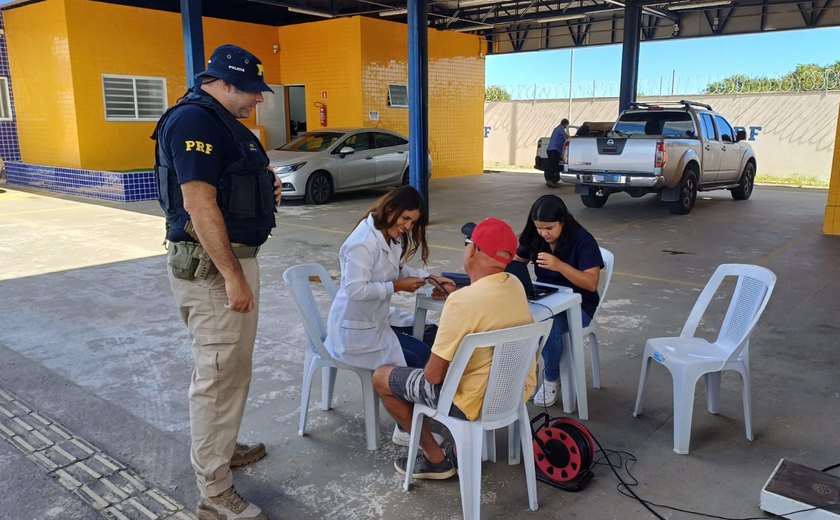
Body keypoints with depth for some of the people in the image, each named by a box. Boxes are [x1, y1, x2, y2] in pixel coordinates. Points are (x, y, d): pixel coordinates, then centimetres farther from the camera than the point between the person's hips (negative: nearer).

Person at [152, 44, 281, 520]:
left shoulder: (222, 122, 16)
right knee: (220, 372, -4)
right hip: (210, 265, -11)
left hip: (234, 257, 11)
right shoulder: (194, 120, -16)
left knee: (234, 365, 21)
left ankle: (223, 447, 38)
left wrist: (265, 194, 6)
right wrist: (232, 276, -25)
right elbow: (198, 204, -24)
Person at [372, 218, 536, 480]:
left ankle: (435, 458, 18)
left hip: (480, 402, -7)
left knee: (381, 377, 8)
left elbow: (433, 375, -20)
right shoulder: (515, 285, -4)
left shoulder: (462, 301, -27)